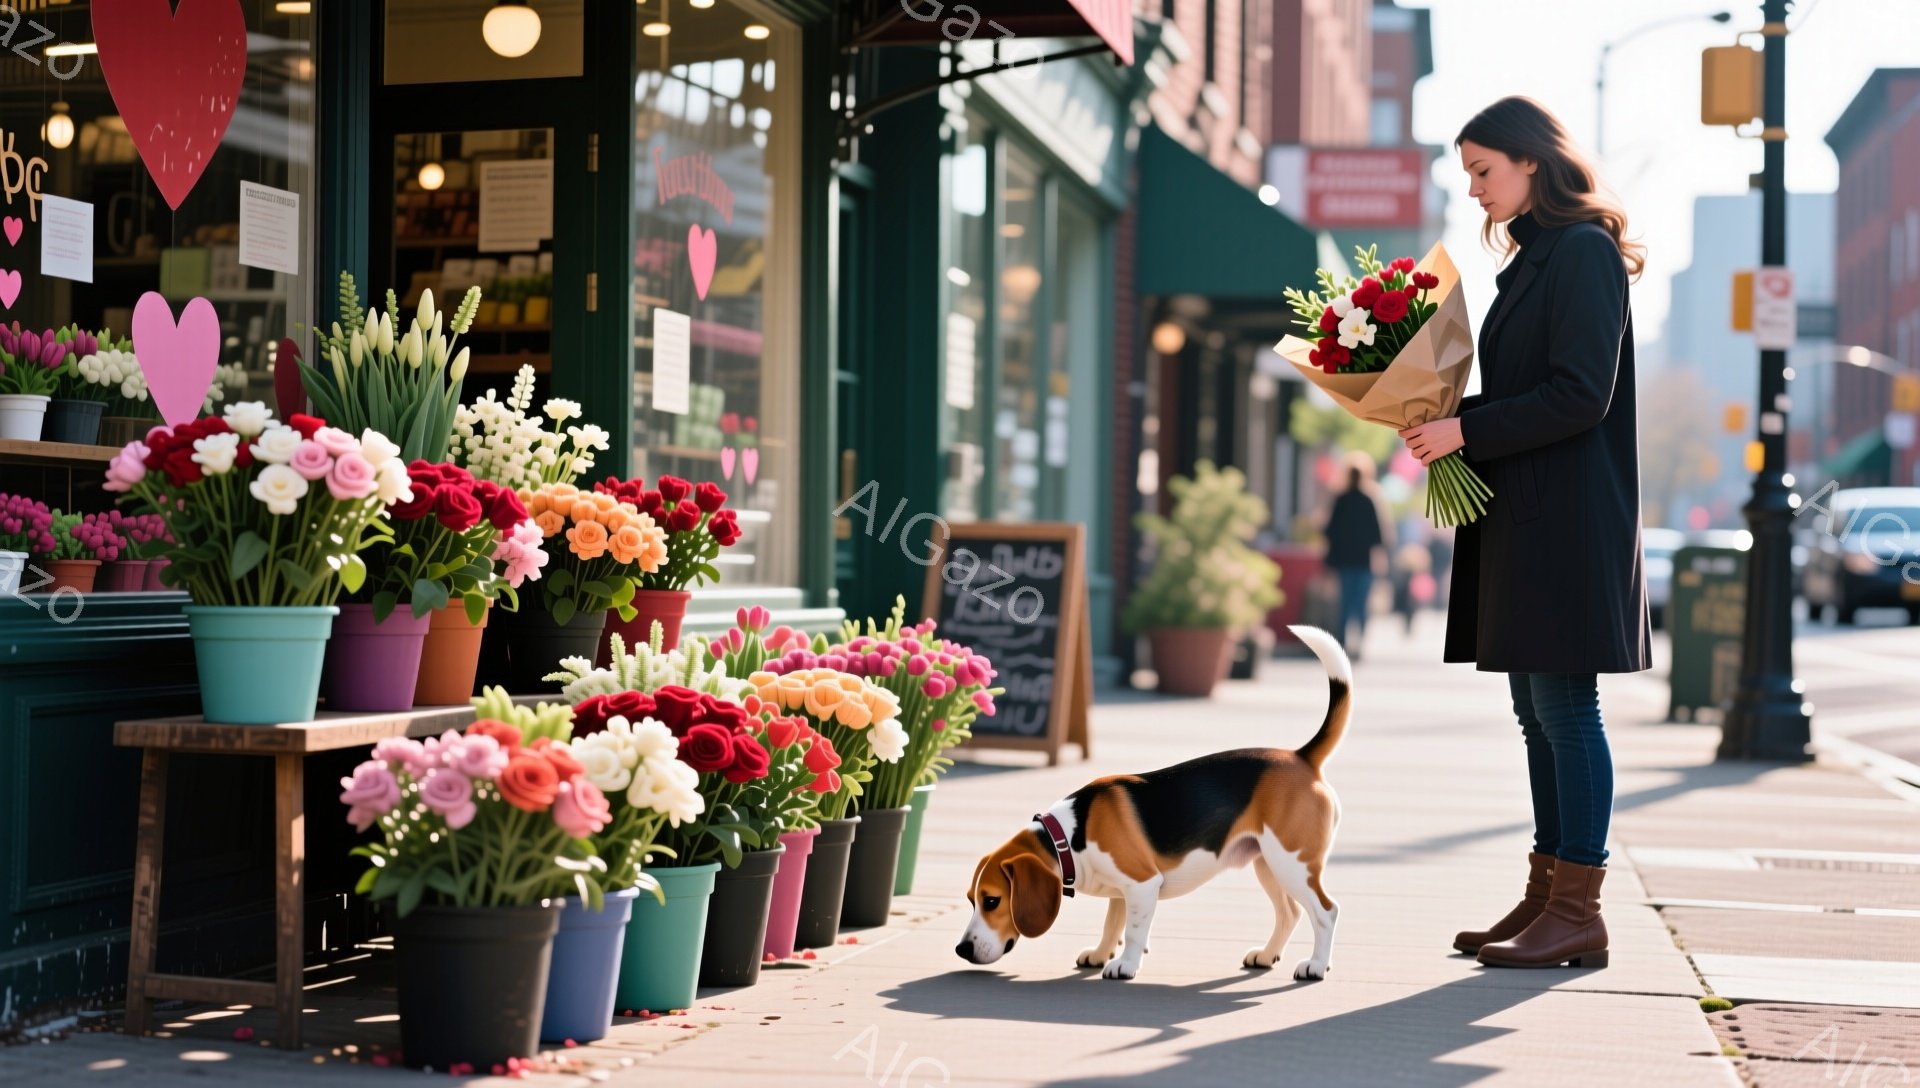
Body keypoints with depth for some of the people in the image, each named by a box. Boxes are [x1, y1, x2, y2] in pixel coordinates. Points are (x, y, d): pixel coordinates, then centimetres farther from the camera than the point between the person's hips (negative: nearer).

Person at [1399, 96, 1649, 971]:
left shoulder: (1583, 250, -10)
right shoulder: (1532, 257, 18)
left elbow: (1579, 395, -17)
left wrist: (1466, 431, -15)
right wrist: (1445, 421, 6)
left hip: (1568, 517, -9)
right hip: (1521, 515, 10)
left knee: (1564, 706, -7)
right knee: (1538, 711, 11)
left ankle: (1577, 913, -3)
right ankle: (1547, 895, 16)